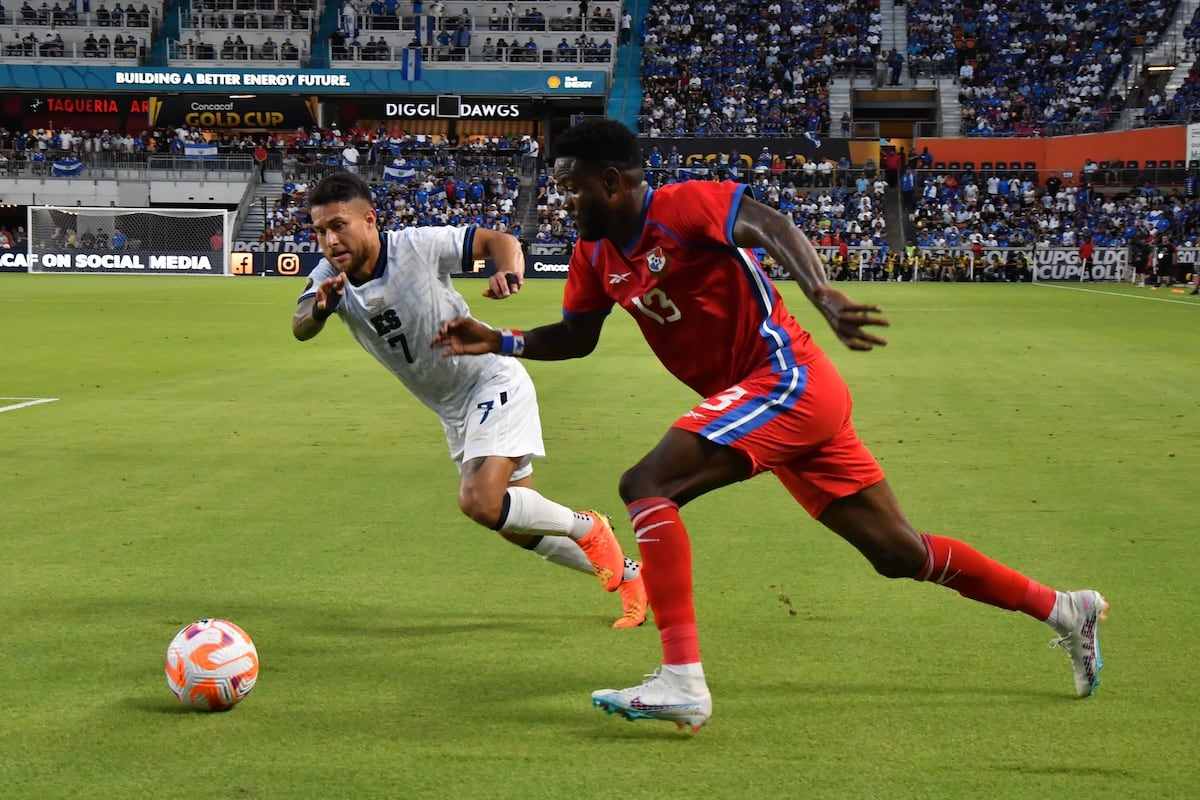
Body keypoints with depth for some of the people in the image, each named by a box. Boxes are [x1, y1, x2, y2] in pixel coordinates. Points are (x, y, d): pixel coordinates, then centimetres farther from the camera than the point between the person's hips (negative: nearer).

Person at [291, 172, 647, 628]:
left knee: (481, 503, -25)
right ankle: (626, 574, 30)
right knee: (516, 524, 12)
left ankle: (590, 531, 0)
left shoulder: (417, 246, -20)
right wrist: (320, 307, -47)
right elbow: (301, 330, -24)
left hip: (493, 382, -7)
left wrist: (509, 273, -34)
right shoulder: (329, 277, -6)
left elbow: (498, 241, -12)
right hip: (453, 412, 7)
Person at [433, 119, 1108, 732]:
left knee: (645, 485, -21)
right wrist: (500, 343, 7)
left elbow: (773, 226, -29)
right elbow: (576, 338, 22)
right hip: (785, 401, 9)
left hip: (787, 380, -9)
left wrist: (821, 294, -46)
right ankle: (1065, 609, 26)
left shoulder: (683, 205, -14)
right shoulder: (596, 256, 11)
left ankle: (682, 682, -25)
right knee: (900, 553, 14)